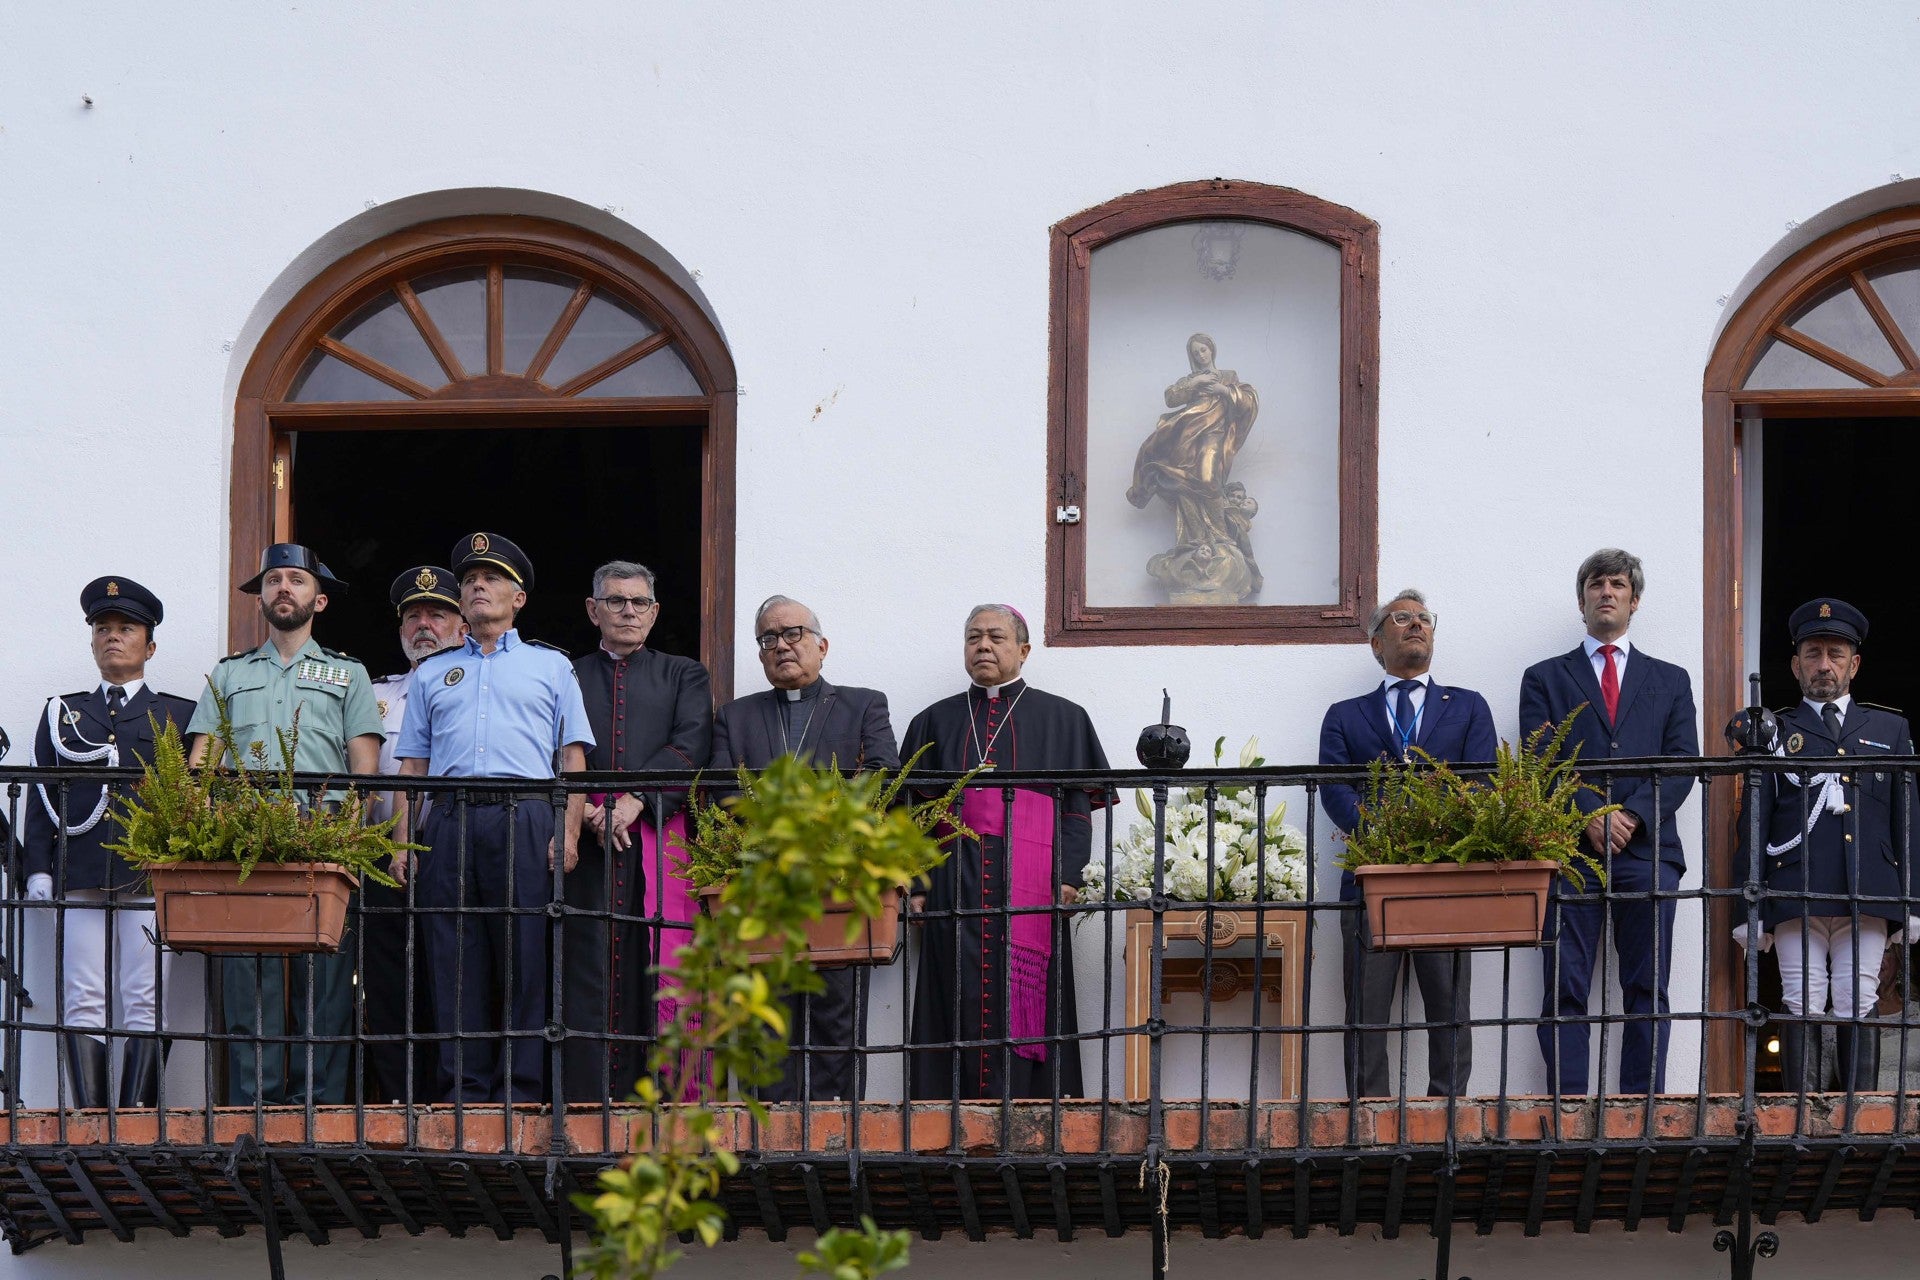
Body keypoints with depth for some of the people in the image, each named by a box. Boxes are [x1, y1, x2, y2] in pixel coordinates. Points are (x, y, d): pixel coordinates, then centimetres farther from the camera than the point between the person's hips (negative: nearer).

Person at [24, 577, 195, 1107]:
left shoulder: (180, 717, 15)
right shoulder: (62, 714, 20)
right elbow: (40, 798, 15)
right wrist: (39, 871, 4)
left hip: (152, 878, -2)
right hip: (79, 879, 2)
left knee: (146, 1005, -7)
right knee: (83, 1004, -4)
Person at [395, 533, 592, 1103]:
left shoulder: (551, 666, 17)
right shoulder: (432, 673, 23)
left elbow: (572, 756, 10)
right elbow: (412, 766, 18)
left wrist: (569, 832, -3)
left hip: (525, 820, -2)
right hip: (449, 823, 2)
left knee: (527, 962, -7)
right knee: (456, 964, -2)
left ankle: (522, 1094, -5)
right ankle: (463, 1094, 1)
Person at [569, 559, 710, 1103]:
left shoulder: (683, 675, 18)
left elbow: (690, 747, 2)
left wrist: (636, 799, -11)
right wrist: (585, 812, -10)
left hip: (660, 839, 0)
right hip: (588, 839, 0)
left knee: (658, 973, -7)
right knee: (591, 974, -7)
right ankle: (593, 1103, -9)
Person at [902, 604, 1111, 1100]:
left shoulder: (1062, 719, 11)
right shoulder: (936, 722, 16)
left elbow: (1079, 804, 5)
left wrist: (1068, 877, -8)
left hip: (1029, 890, -1)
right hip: (956, 887, 1)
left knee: (1022, 1003, -7)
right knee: (962, 1005, -5)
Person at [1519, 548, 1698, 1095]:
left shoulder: (1670, 681, 19)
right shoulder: (1545, 679, 15)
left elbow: (1683, 763, 6)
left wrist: (1633, 815, -10)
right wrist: (1589, 818, -12)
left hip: (1647, 848, 1)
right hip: (1569, 850, -1)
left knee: (1647, 989, -1)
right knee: (1565, 989, -5)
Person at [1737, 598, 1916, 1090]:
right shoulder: (1775, 732, 14)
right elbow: (1752, 824, 9)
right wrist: (1748, 906, 1)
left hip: (1869, 898, 1)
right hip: (1796, 897, -1)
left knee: (1859, 1013, -3)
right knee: (1801, 1012, -5)